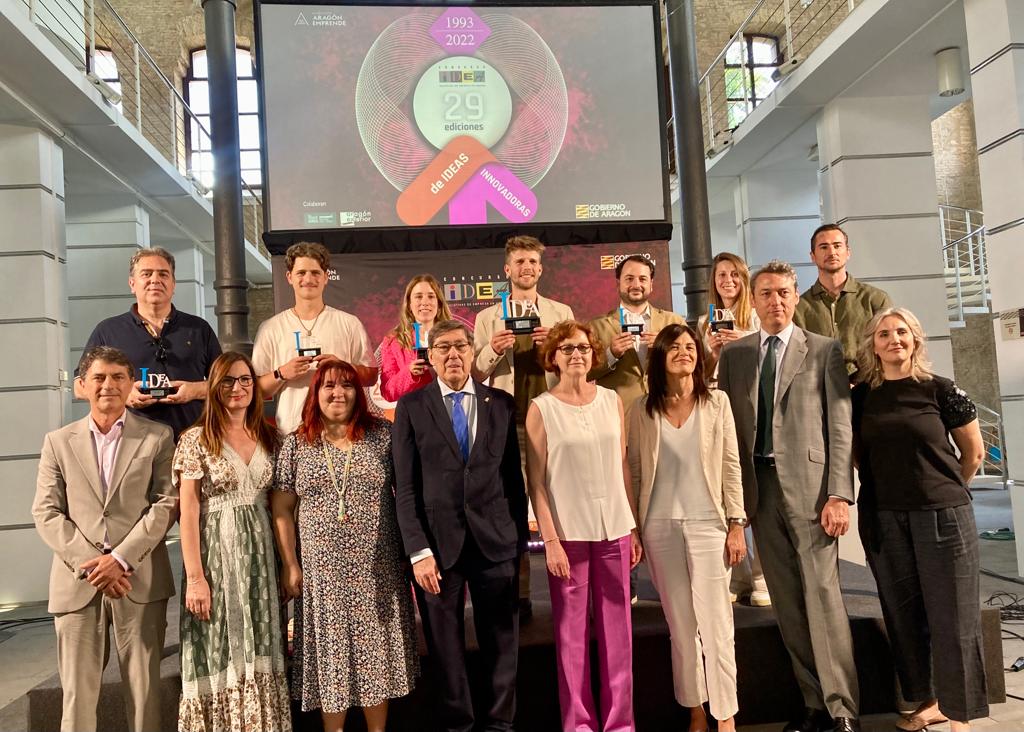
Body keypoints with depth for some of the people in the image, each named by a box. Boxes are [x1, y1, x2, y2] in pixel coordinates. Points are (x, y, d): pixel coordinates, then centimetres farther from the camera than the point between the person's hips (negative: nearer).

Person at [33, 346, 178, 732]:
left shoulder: (158, 437, 5)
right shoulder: (58, 442, 11)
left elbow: (166, 504, -3)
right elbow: (46, 513, 4)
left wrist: (120, 558, -12)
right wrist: (89, 564, -8)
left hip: (140, 582, -1)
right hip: (77, 584, 1)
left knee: (144, 691, 4)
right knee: (77, 693, 5)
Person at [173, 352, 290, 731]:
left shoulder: (269, 436, 8)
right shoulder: (196, 439, -5)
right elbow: (188, 511, -9)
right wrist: (194, 577, -14)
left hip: (260, 552, 4)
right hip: (217, 553, -4)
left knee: (259, 654, 8)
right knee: (221, 656, 1)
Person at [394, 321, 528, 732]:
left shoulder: (502, 404, 7)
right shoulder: (411, 407, 1)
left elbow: (514, 478, 7)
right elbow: (405, 488, -3)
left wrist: (520, 540, 4)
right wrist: (418, 551, -10)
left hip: (495, 541, 2)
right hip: (437, 543, -1)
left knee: (501, 642, 9)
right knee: (445, 647, 10)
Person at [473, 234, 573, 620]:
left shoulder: (561, 313, 13)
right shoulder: (488, 318, 10)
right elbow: (477, 376, 7)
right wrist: (492, 350, -12)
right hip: (508, 423, 0)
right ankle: (518, 595, 10)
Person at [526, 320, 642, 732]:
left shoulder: (612, 401, 6)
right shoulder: (541, 409, -2)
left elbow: (623, 466, 10)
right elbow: (536, 482, -3)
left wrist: (635, 528, 8)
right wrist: (550, 540, -9)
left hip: (614, 530, 3)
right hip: (568, 533, -2)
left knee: (617, 629, 6)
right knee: (571, 632, 4)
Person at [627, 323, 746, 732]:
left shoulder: (717, 402, 2)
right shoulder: (643, 410, 3)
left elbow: (731, 467, 1)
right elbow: (634, 472, 5)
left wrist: (737, 523, -4)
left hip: (707, 523, -1)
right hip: (660, 526, 1)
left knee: (715, 622, -2)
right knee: (680, 624, 9)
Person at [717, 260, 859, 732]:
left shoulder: (825, 351, 4)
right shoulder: (733, 354, 12)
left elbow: (840, 427, -1)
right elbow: (727, 425, 11)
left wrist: (839, 494, -9)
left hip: (808, 484, -3)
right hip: (758, 485, 3)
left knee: (822, 595, -5)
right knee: (786, 601, 7)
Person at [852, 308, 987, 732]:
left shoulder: (939, 389, -3)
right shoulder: (861, 396, 4)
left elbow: (973, 451, 6)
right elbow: (859, 454, 15)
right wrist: (887, 485, 7)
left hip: (942, 516, -3)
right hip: (883, 519, 3)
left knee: (952, 615, 2)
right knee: (904, 613, 10)